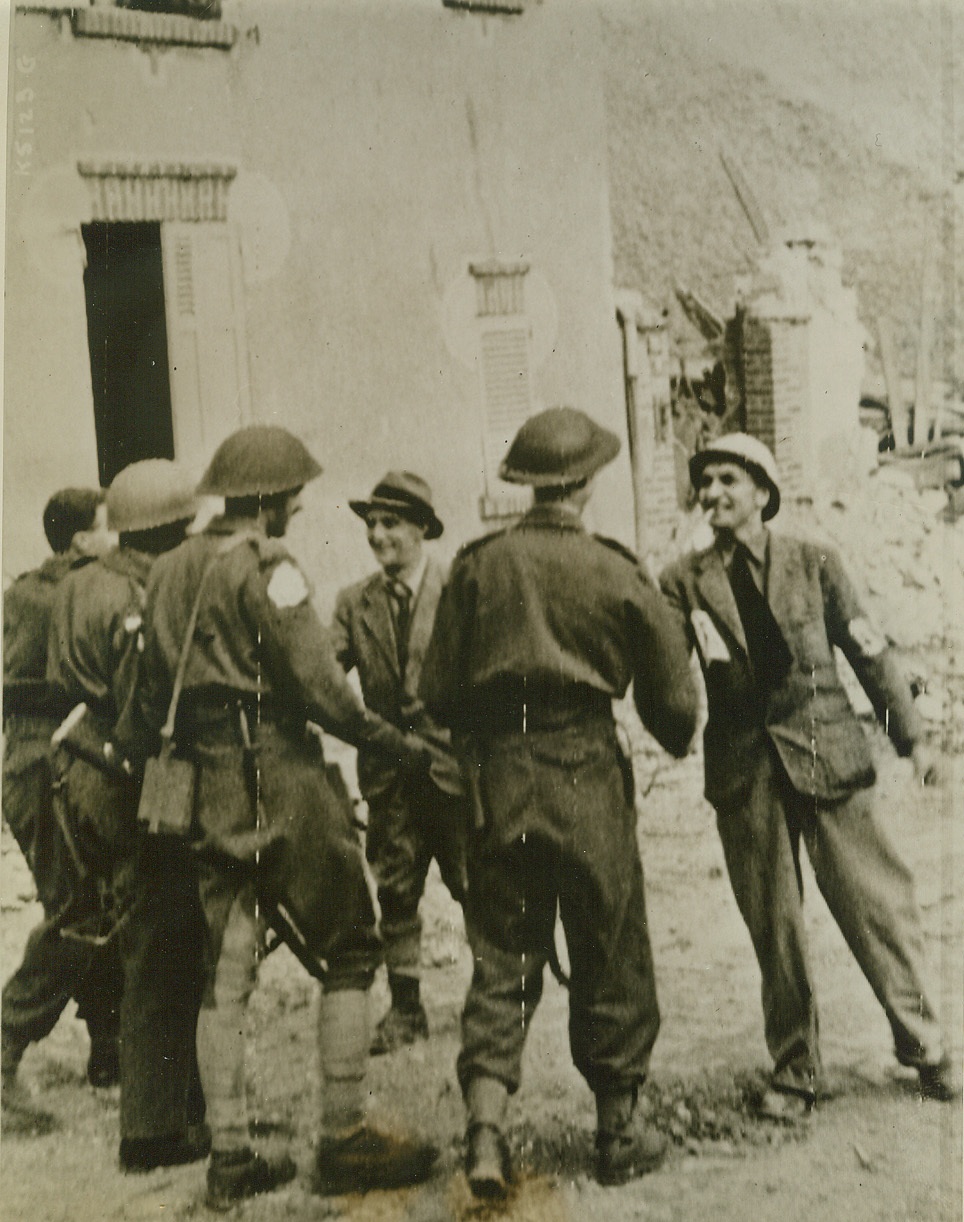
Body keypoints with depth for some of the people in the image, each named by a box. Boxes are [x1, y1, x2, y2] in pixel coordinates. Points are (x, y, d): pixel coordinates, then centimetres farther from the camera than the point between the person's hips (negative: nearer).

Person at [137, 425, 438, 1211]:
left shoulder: (171, 572, 12)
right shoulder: (266, 567, -11)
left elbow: (154, 690, 14)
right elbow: (319, 687, -15)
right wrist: (397, 743, -7)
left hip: (209, 788, 8)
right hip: (282, 778, -7)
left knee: (225, 974, 9)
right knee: (349, 953, 2)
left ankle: (230, 1159, 13)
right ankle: (344, 1139, 3)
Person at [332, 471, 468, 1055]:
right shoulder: (355, 602, 8)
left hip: (453, 764, -3)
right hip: (388, 771, 4)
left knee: (475, 886, 4)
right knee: (395, 891, 8)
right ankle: (406, 1008, 19)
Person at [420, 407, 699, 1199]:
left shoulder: (477, 567, -1)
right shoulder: (616, 574, -6)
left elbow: (438, 692, 2)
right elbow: (672, 698, 0)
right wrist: (678, 741, 23)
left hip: (499, 780, 2)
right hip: (587, 777, -2)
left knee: (502, 961, 9)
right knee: (610, 958, 11)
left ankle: (486, 1127, -3)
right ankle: (619, 1130, 21)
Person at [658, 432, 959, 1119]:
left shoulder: (814, 564, 5)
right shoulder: (686, 582, 6)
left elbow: (870, 651, 7)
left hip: (826, 754, -1)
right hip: (743, 767, 1)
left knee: (876, 905, 1)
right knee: (774, 929, 5)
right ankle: (793, 1070, 19)